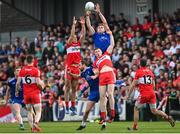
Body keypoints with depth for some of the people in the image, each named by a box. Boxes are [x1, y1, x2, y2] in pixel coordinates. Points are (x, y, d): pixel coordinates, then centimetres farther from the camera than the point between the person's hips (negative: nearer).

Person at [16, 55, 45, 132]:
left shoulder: (22, 70, 1)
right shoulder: (36, 70, -10)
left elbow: (18, 83, 0)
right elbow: (38, 83, -15)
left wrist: (17, 91, 16)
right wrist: (42, 85, 7)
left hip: (26, 94, 3)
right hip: (35, 93, -3)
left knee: (29, 112, 15)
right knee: (38, 112, 0)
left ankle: (32, 127, 6)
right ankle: (35, 123, -27)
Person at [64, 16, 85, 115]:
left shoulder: (78, 44, 12)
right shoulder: (69, 44, -2)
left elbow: (83, 35, 3)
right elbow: (71, 34, -15)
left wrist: (83, 25, -5)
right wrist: (73, 24, -18)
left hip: (77, 68, 5)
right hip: (69, 68, -5)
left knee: (74, 88, 9)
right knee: (67, 88, -1)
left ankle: (73, 107, 12)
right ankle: (67, 107, -2)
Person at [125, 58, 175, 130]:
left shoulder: (138, 72, -2)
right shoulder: (150, 71, 13)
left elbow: (133, 85, -3)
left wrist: (128, 95, 4)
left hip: (143, 94, -4)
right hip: (152, 93, 4)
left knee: (136, 109, 14)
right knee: (154, 111, 12)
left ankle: (135, 126, 9)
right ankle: (167, 117, -9)